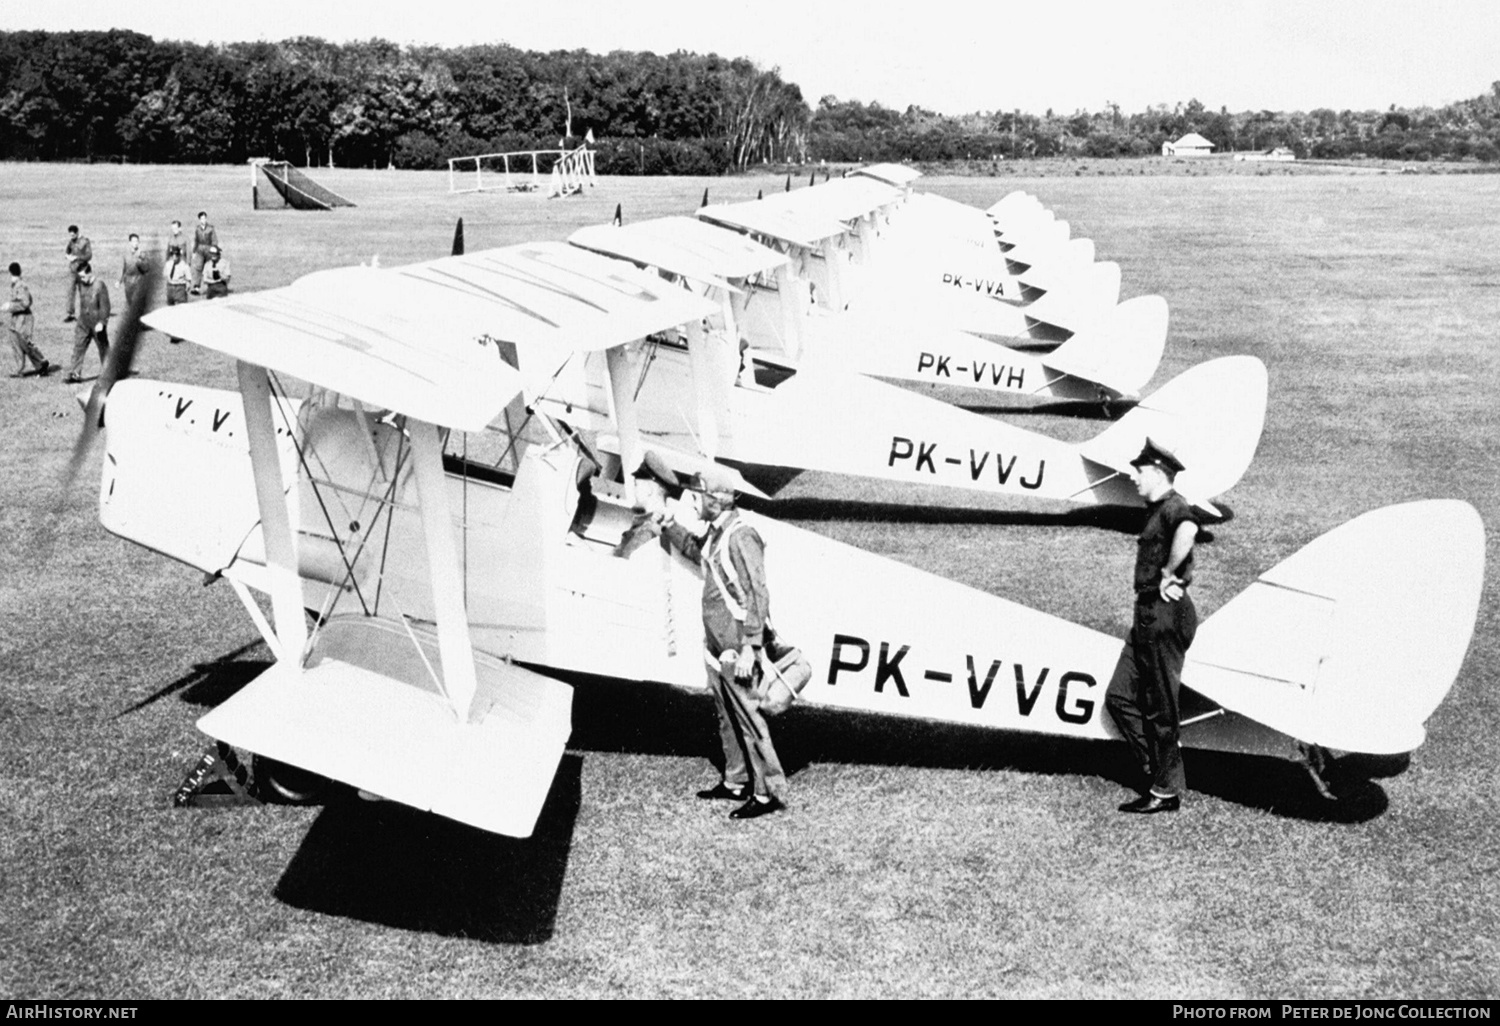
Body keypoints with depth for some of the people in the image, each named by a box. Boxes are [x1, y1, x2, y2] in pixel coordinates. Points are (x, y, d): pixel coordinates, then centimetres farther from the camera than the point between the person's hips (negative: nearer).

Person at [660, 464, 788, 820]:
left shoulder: (741, 537, -18)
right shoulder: (715, 535, 10)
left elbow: (757, 597, -21)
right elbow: (693, 549, 37)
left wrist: (749, 649, -24)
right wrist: (668, 523, 28)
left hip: (735, 649, -10)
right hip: (716, 645, 10)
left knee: (747, 716, -7)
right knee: (726, 717, 16)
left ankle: (769, 792, -2)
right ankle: (735, 783, 27)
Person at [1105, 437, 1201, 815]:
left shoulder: (1174, 506, -15)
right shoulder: (1156, 509, 17)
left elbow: (1188, 531, -39)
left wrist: (1169, 574, -26)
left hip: (1166, 614, -10)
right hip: (1148, 614, 10)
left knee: (1161, 707, -2)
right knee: (1120, 697, 12)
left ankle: (1166, 790, 8)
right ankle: (1157, 768, 18)